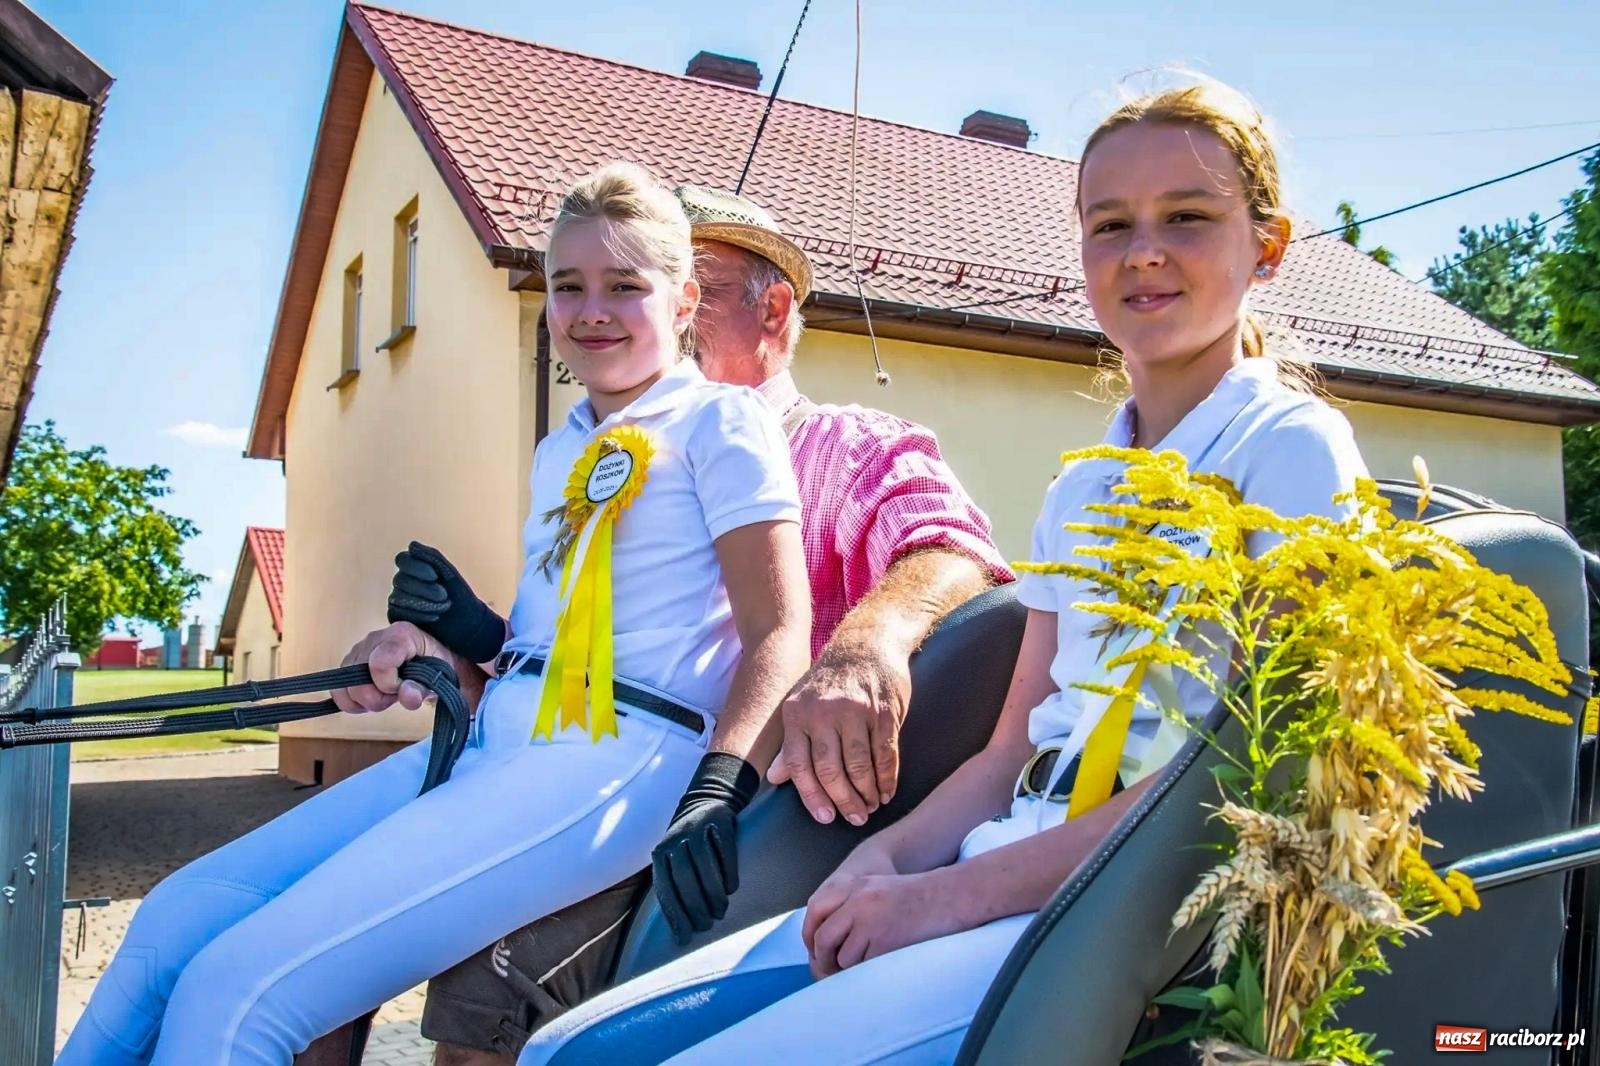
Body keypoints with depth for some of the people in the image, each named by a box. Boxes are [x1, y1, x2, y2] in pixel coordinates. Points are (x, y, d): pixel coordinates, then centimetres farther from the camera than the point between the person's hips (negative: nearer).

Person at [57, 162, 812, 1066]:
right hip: (495, 739, 9)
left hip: (622, 756, -8)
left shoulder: (719, 419, 0)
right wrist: (467, 637, 9)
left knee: (236, 990, -18)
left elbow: (779, 634, -9)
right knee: (177, 920, 1)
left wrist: (719, 791, -23)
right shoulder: (559, 451, 24)